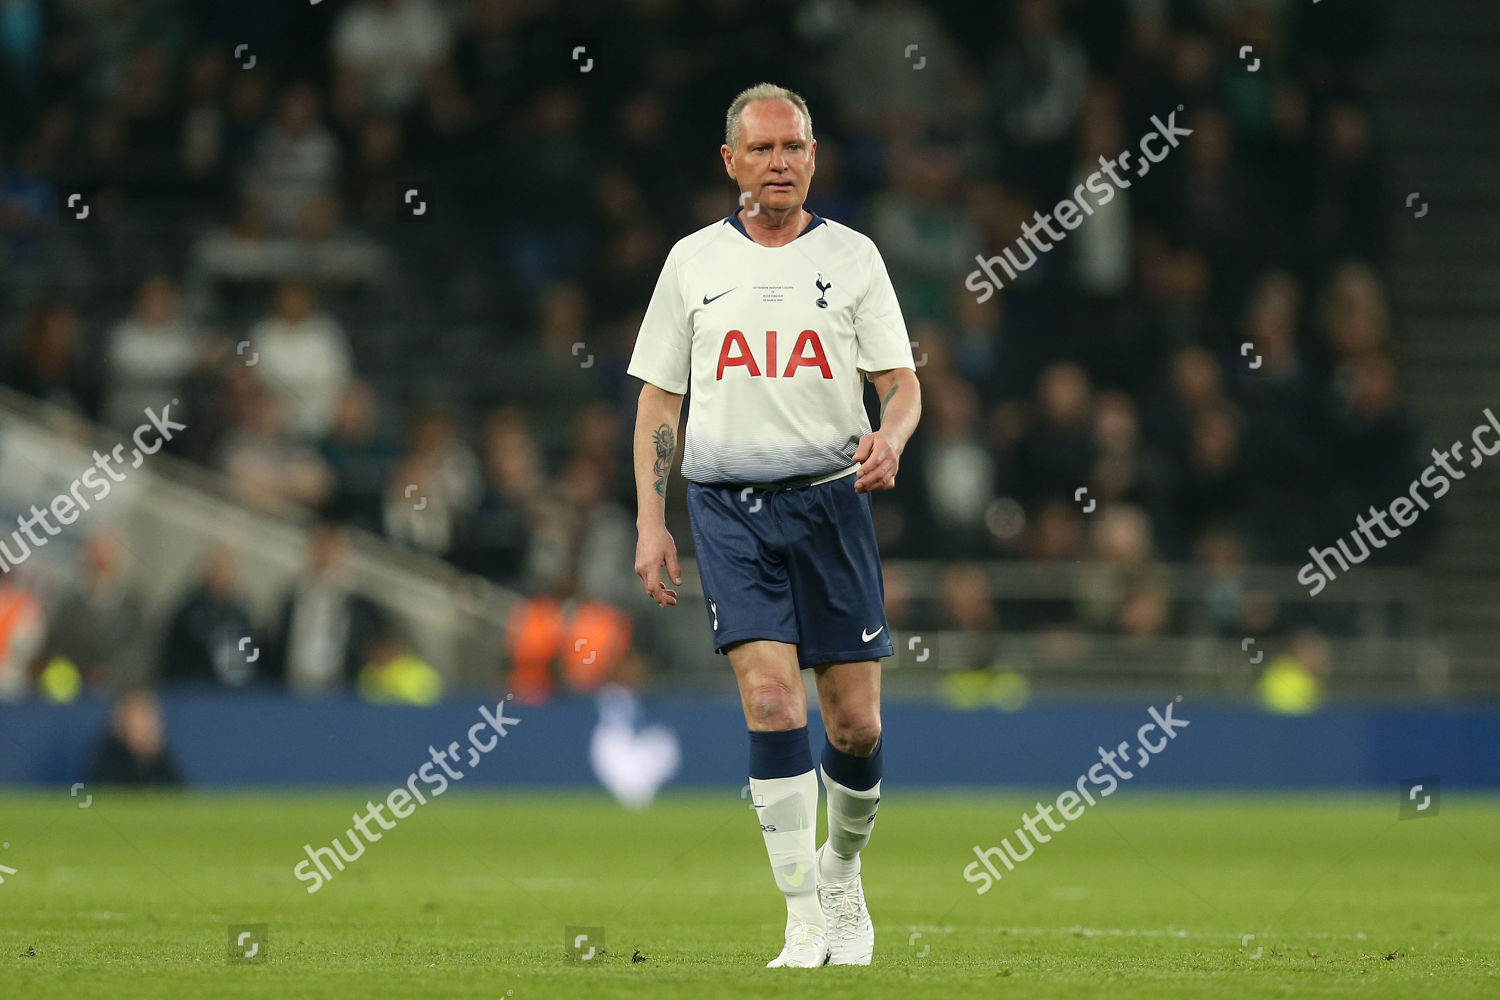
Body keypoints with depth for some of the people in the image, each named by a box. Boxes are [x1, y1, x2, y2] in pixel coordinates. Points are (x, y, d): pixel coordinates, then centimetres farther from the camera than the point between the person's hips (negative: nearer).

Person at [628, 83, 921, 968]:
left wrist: (891, 435, -20)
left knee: (856, 722, 0)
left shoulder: (852, 256, 7)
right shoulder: (693, 262, 9)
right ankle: (805, 921, -13)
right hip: (730, 504, -1)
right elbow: (658, 399, 11)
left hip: (831, 497, 1)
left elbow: (902, 381, 3)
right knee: (771, 699, -16)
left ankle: (842, 869, 28)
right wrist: (651, 523, 3)